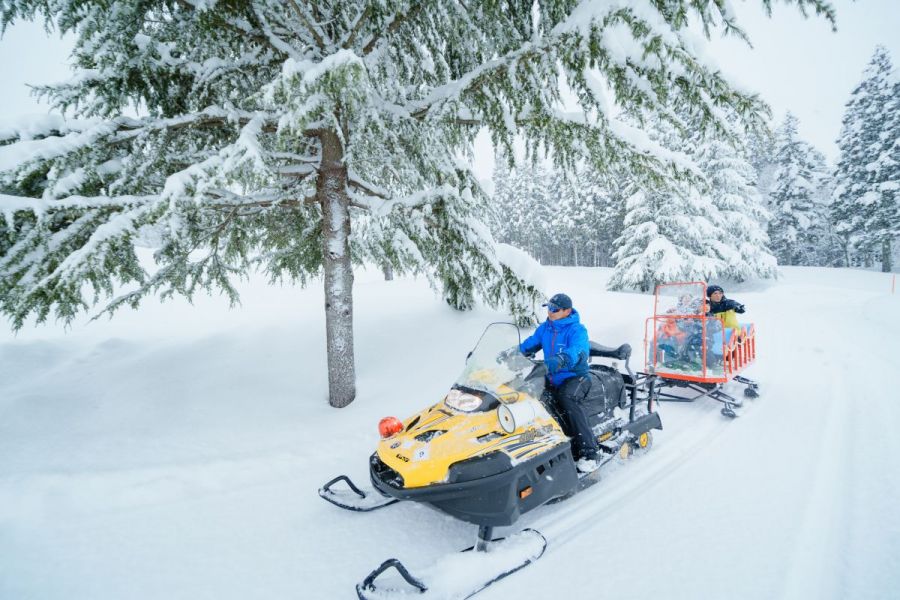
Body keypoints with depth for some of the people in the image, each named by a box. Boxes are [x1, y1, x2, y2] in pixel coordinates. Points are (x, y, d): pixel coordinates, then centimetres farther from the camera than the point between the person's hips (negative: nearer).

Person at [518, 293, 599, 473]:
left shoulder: (577, 330, -13)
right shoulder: (544, 328, 9)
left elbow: (577, 351, -32)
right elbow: (529, 344, 9)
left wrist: (559, 360, -53)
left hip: (576, 377, -7)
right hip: (552, 378, 7)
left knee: (567, 397, -37)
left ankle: (589, 451, -33)